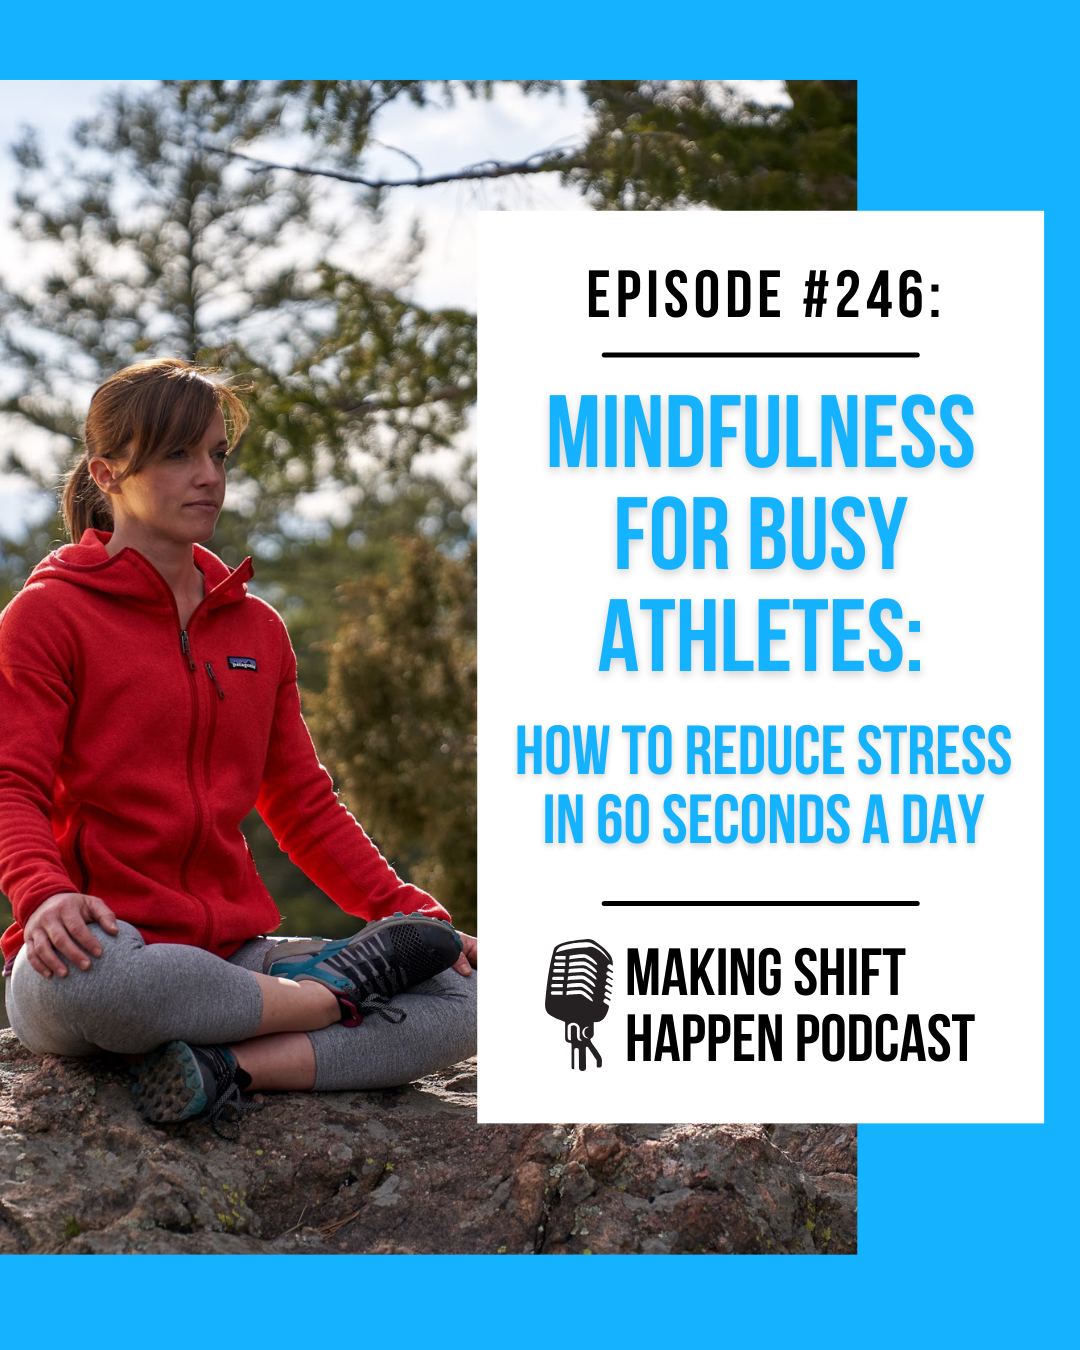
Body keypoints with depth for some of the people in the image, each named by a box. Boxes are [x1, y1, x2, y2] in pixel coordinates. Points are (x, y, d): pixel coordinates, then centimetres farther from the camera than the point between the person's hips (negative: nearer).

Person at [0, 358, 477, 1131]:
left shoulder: (257, 628, 18)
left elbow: (307, 808, 19)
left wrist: (419, 921, 4)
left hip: (233, 955, 5)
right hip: (110, 941, -5)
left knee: (465, 999, -15)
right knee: (75, 975, -43)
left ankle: (235, 1068, -31)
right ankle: (333, 993, -20)